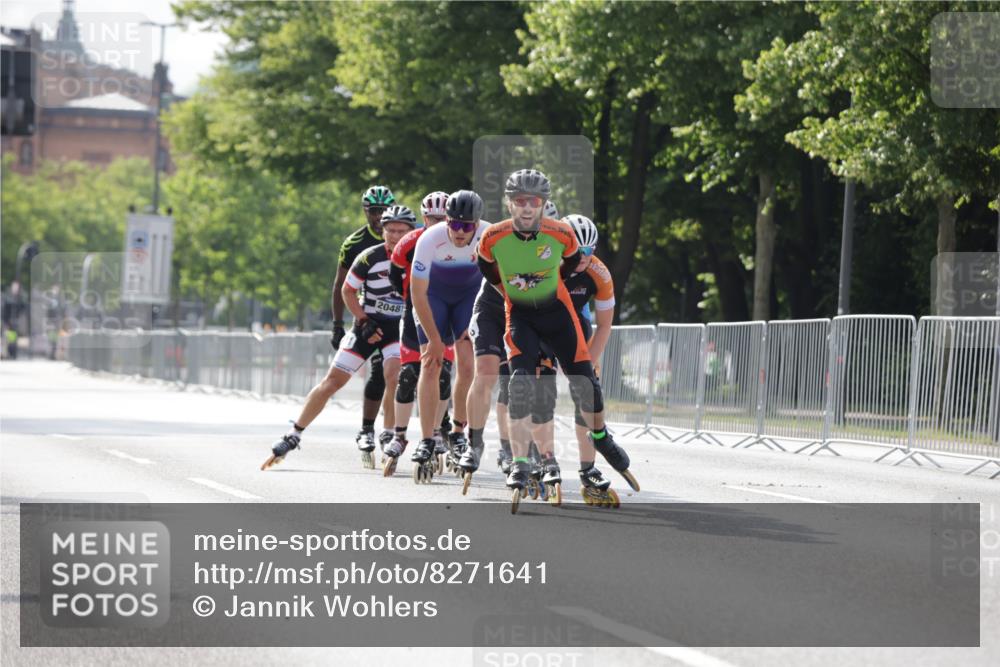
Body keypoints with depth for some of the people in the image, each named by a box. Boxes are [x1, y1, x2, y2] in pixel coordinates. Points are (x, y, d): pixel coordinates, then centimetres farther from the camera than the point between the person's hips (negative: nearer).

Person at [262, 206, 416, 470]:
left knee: (393, 377, -26)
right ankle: (293, 436, 5)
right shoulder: (370, 258, -14)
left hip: (399, 329, 0)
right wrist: (364, 322, -10)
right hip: (369, 325, 0)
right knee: (333, 381, -3)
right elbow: (348, 291, -1)